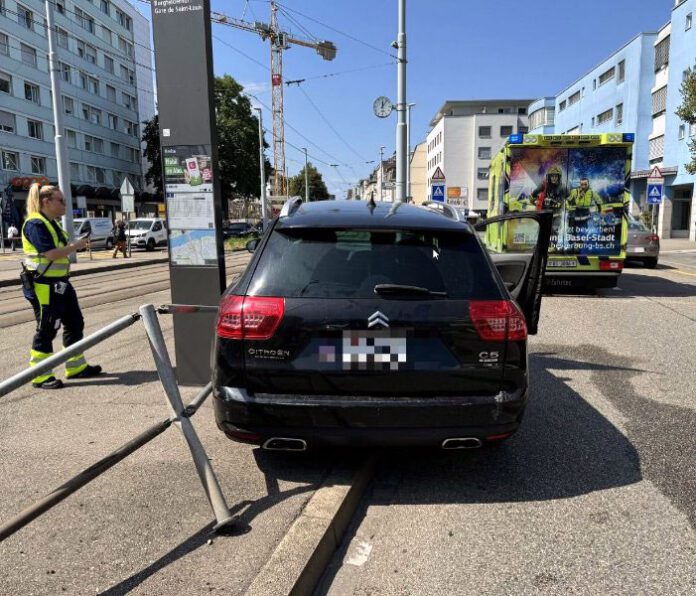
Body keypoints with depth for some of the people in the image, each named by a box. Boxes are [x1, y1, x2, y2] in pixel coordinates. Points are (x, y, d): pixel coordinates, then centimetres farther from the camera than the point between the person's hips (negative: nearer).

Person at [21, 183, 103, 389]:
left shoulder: (53, 223, 15)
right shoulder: (35, 224, -15)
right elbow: (50, 254, -23)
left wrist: (76, 244, 5)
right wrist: (76, 246, -13)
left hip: (60, 283, 10)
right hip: (43, 285, -10)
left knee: (75, 323, 14)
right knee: (46, 329, -3)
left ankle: (76, 367, 26)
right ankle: (40, 376, 9)